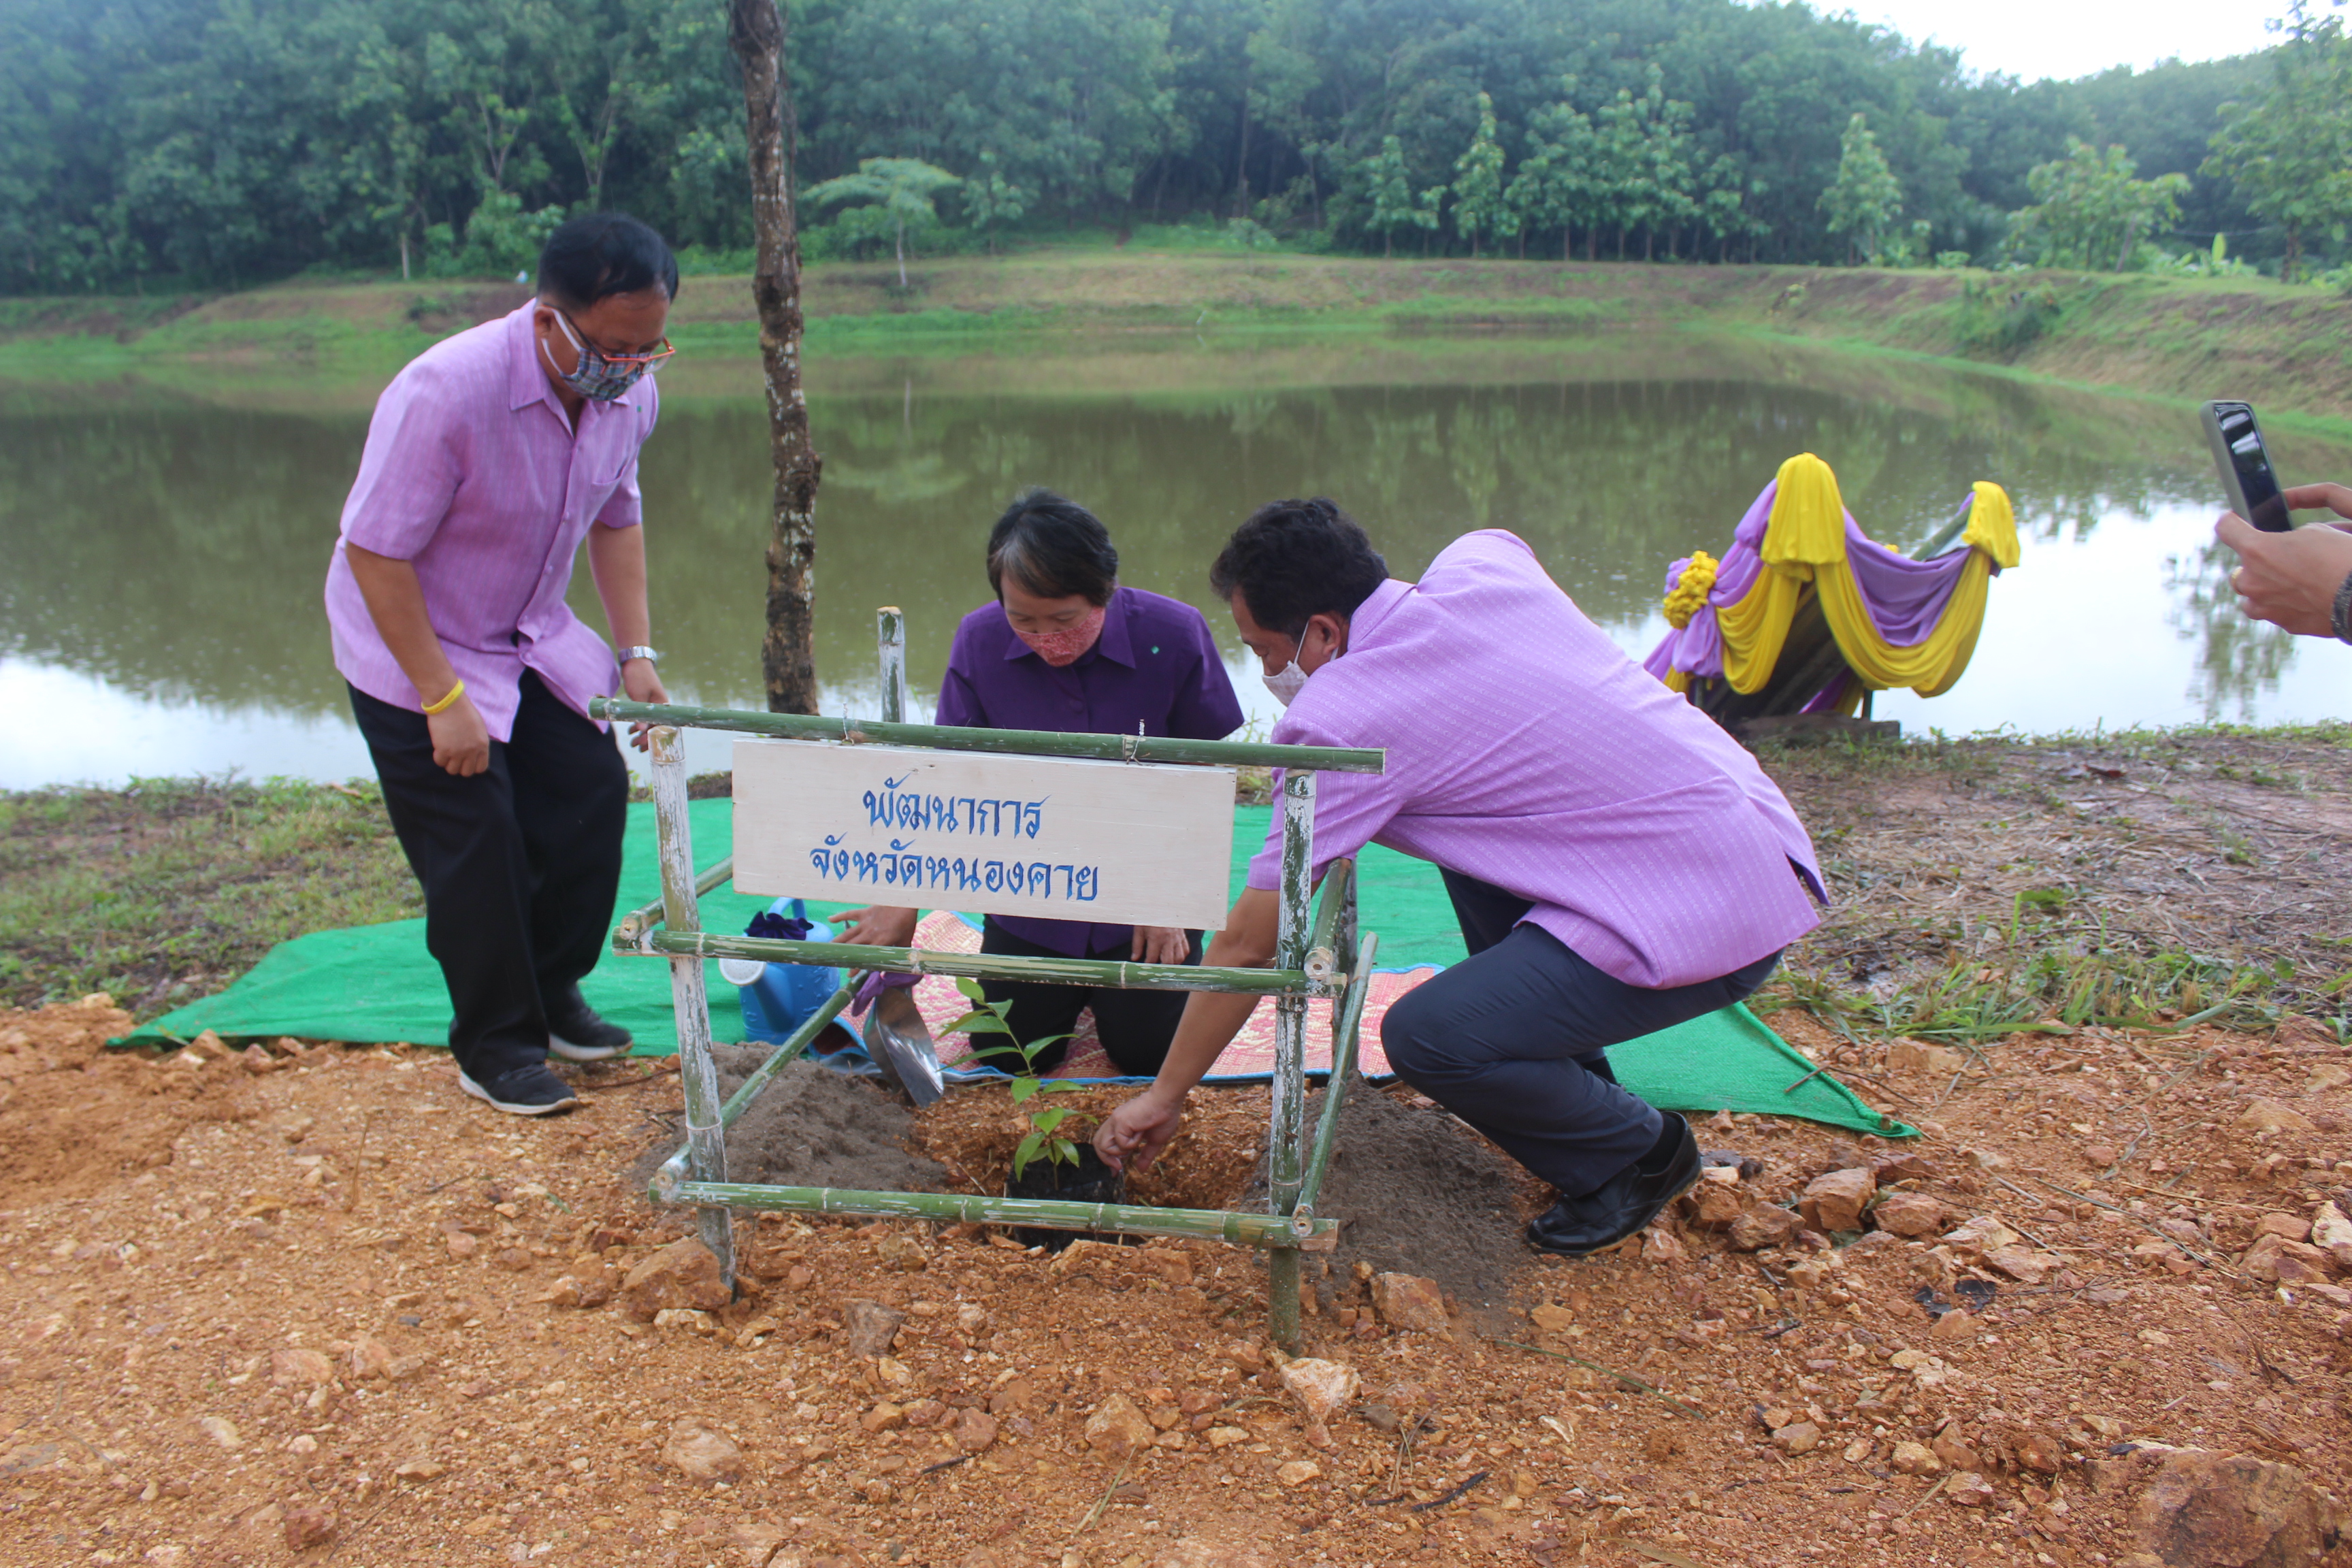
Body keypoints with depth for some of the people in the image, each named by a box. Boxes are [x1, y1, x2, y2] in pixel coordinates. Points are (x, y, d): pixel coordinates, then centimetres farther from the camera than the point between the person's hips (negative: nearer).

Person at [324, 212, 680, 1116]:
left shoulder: (629, 393, -11)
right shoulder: (445, 393, -33)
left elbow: (616, 518, 6)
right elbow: (375, 554, -27)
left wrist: (636, 651, -2)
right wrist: (444, 701, -26)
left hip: (531, 635, 6)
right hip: (412, 645, -6)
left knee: (593, 791, 0)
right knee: (476, 842, -7)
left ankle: (552, 994, 21)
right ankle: (496, 1048, 11)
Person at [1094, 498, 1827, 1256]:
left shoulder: (1338, 720, -14)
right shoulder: (1482, 558, 4)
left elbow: (1246, 946, -7)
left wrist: (1163, 1097, 5)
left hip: (1714, 914, -9)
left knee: (1426, 1036, -15)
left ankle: (1638, 1153, 11)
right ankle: (1574, 1086, 30)